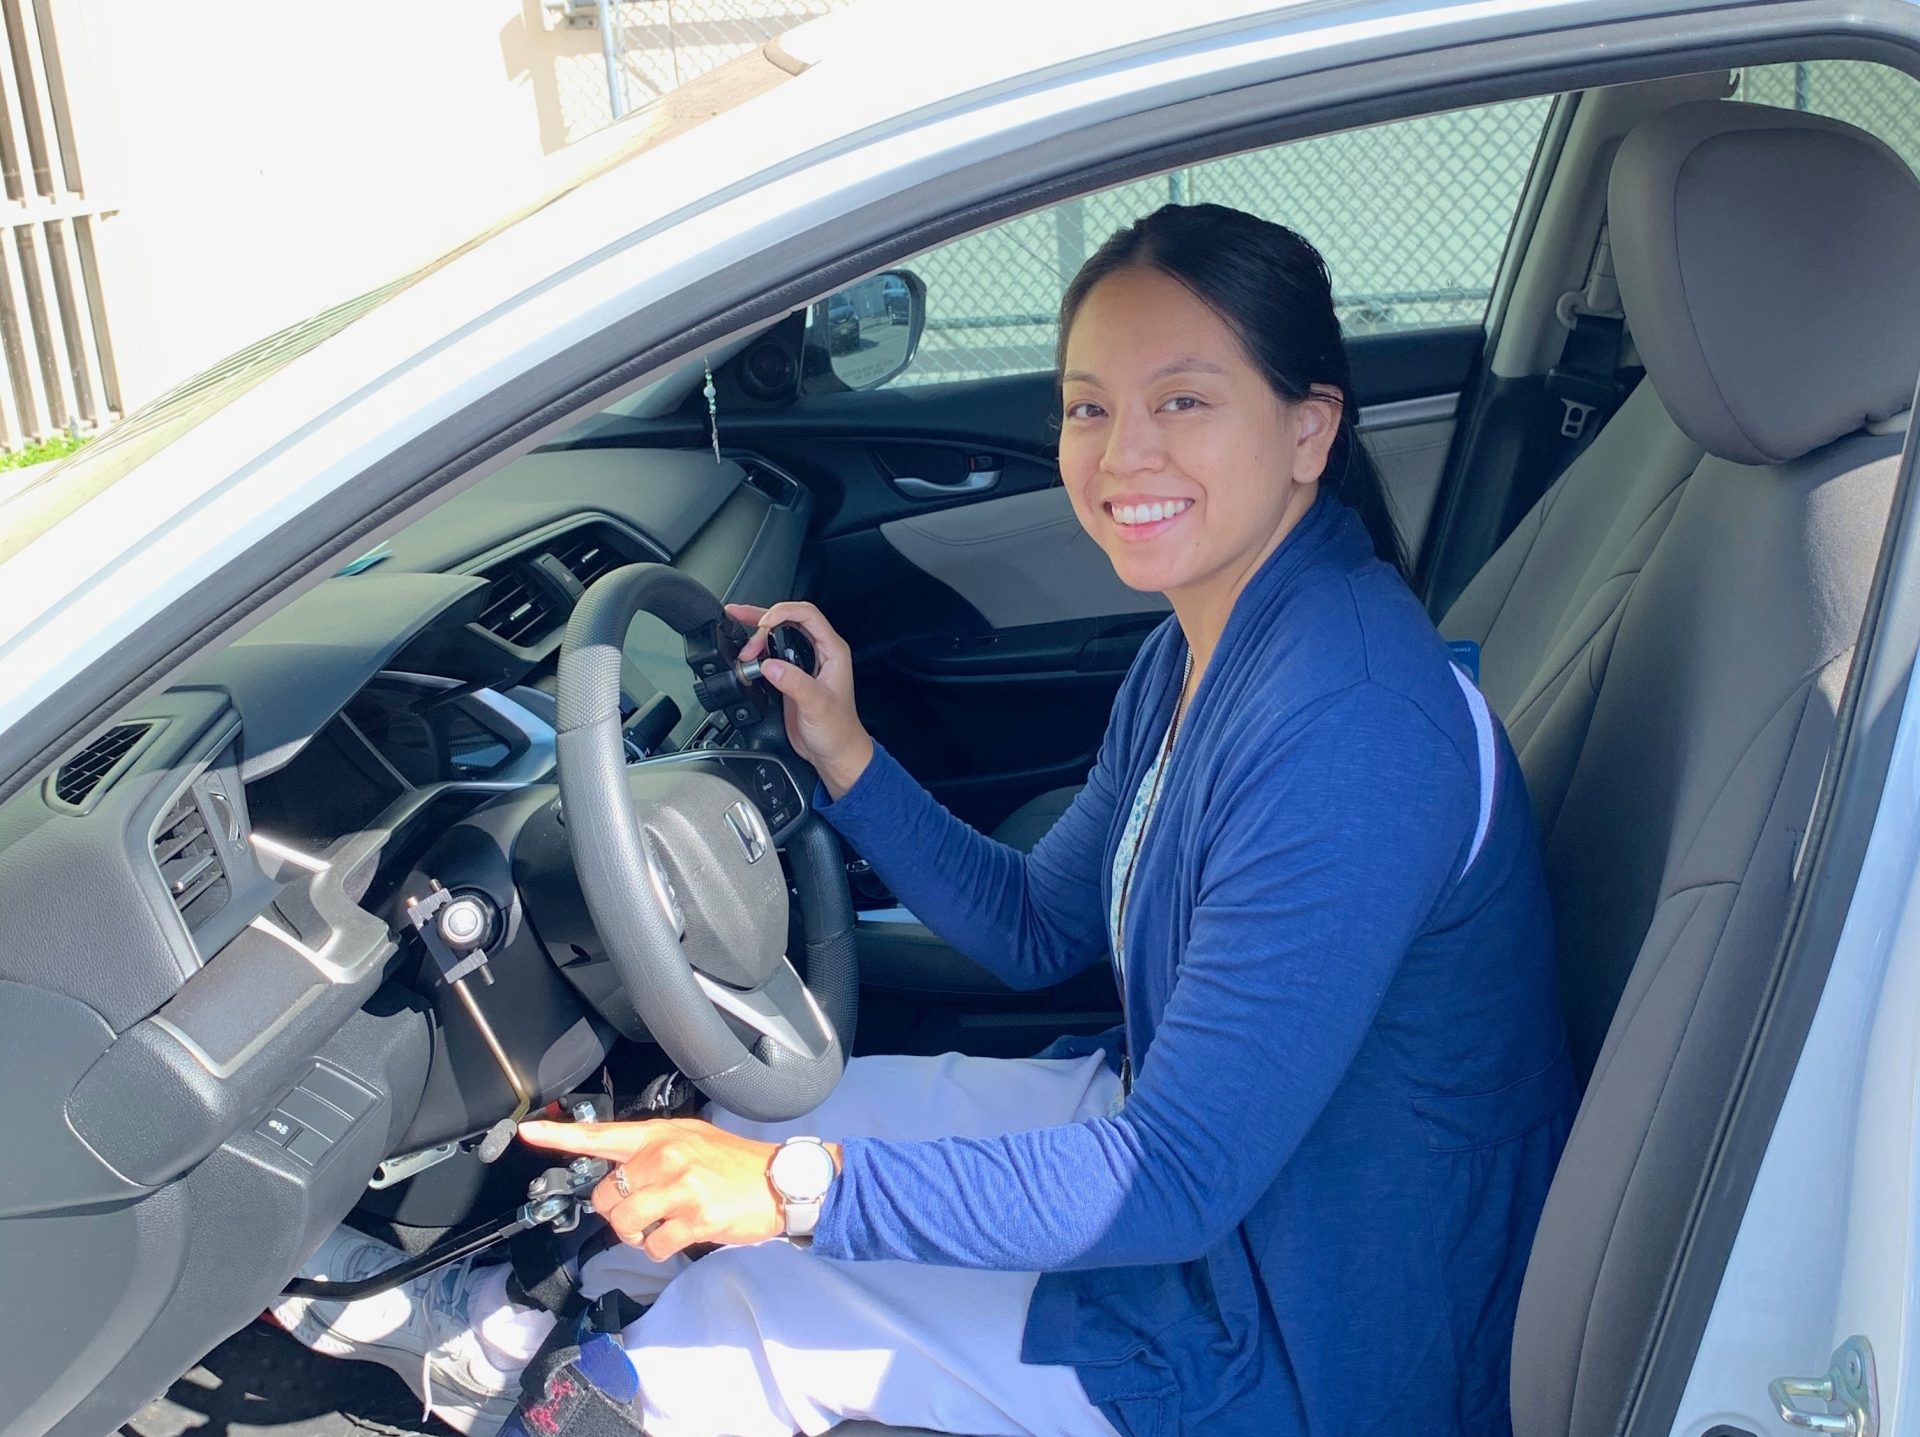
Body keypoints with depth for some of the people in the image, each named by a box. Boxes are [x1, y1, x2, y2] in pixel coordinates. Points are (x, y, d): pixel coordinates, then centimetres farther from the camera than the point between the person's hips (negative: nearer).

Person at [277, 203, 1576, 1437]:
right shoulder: (1198, 651, 0)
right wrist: (843, 757, -2)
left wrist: (798, 1186, -30)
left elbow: (1184, 1180, -31)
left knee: (753, 1310, -4)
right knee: (755, 1115, 11)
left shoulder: (1348, 726, -31)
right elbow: (1035, 932, 11)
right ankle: (507, 1327, 38)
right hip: (1195, 1128, 9)